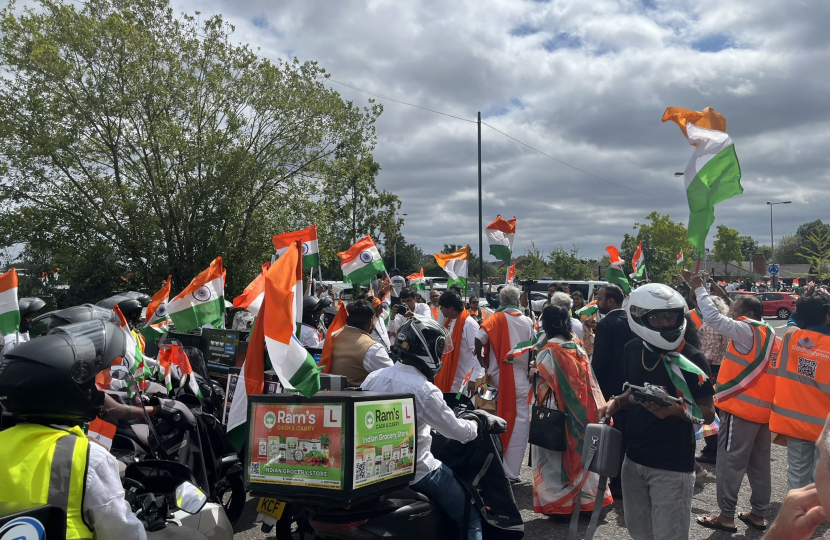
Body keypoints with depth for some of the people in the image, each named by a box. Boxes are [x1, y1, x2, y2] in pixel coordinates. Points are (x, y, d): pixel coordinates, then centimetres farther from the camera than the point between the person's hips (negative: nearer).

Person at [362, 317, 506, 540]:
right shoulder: (424, 390, -22)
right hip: (415, 474, -7)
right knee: (469, 515, 10)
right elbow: (459, 432, -14)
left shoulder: (373, 378, -4)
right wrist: (477, 424, 6)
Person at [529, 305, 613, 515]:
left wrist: (534, 370, 1)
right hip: (579, 411, 6)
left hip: (554, 411, -6)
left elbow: (542, 381, -15)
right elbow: (587, 382, 6)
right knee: (580, 451, 15)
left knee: (554, 455, 6)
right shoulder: (578, 349, 4)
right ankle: (586, 496, 23)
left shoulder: (548, 350, -15)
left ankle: (557, 501, 12)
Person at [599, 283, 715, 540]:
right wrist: (617, 402, -3)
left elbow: (708, 413, -11)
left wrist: (675, 410, -29)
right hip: (634, 458, 6)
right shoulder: (633, 350, 1)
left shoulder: (691, 359, -15)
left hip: (672, 464, -6)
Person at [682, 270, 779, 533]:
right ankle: (758, 514, 23)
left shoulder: (746, 331, -13)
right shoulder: (770, 335, 13)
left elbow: (714, 318, -21)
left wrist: (698, 288, -14)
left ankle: (726, 516, 5)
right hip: (763, 409, 9)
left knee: (730, 463, -1)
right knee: (759, 464, 14)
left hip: (740, 408, -9)